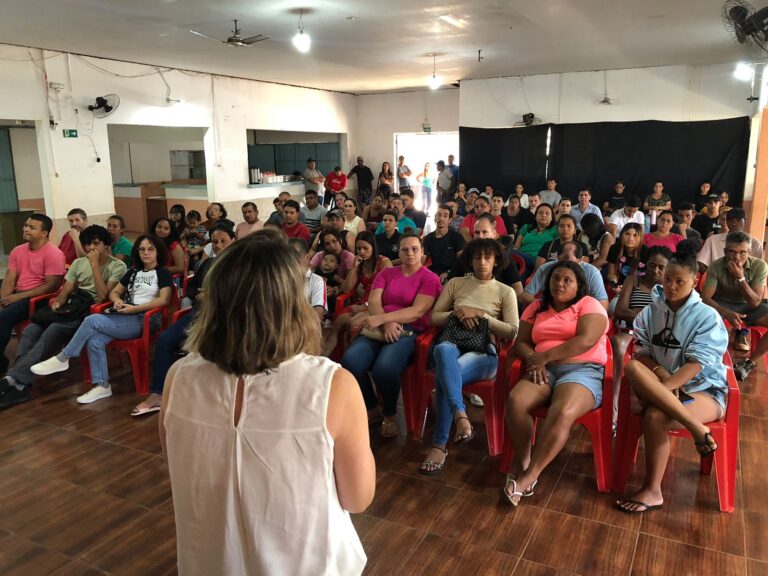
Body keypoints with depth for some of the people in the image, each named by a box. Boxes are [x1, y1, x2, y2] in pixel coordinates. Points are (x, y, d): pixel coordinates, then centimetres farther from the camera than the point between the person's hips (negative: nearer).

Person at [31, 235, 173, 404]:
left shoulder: (163, 273, 3)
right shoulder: (133, 272, 23)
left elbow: (163, 300, -11)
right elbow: (114, 292, 24)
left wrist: (134, 308, -16)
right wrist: (117, 300, -1)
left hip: (145, 320, -6)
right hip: (126, 317, 6)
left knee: (92, 320, -22)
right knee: (94, 341, -22)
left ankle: (62, 359, -7)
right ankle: (101, 386, -15)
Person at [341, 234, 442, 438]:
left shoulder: (430, 278, 4)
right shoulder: (386, 273, 17)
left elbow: (417, 311, -10)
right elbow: (373, 302, 3)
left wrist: (381, 318, -21)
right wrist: (386, 323, -19)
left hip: (409, 331, -4)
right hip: (379, 329, 4)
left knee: (384, 368, -34)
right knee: (349, 361, -26)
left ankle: (390, 414, -2)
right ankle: (373, 409, 1)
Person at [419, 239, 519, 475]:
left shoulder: (506, 292, 13)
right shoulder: (455, 284, 19)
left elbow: (512, 332, 3)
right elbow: (434, 317, 15)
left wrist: (482, 315, -6)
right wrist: (457, 313, -3)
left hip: (483, 351, -2)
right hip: (452, 343, 2)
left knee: (444, 375, -37)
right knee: (443, 350, -41)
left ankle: (439, 445, -33)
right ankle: (461, 417, -51)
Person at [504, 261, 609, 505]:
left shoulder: (589, 305, 4)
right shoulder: (537, 307, 18)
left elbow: (586, 340, -13)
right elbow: (521, 342, 11)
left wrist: (544, 356, -14)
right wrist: (534, 361, -12)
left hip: (583, 370, -4)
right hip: (545, 371, 4)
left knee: (562, 413, -35)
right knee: (515, 401, -28)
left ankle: (530, 475, -23)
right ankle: (522, 461, -9)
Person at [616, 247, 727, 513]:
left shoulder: (707, 317, -7)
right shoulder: (650, 312, 5)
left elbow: (696, 364, -17)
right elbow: (642, 353, 1)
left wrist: (661, 389, -29)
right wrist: (661, 374, -21)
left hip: (704, 390, -4)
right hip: (663, 385, 4)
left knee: (654, 417, -32)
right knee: (632, 367, -29)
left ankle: (652, 491, -12)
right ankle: (696, 428, -30)